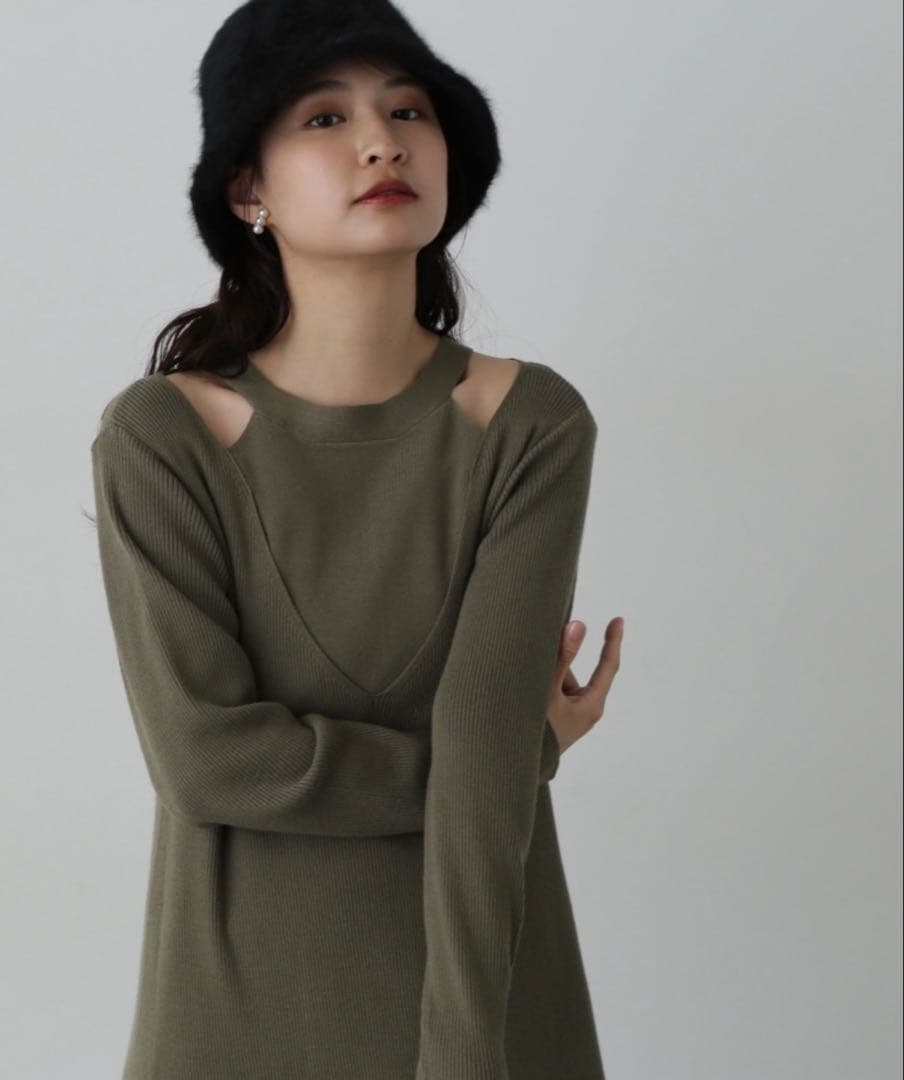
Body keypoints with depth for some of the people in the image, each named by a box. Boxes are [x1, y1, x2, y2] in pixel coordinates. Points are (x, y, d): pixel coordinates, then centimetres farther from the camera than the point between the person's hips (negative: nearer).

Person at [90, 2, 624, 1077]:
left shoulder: (532, 424, -11)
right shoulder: (159, 436, -14)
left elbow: (485, 758, -18)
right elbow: (204, 755, -18)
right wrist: (527, 750, -14)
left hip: (480, 975, 1)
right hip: (246, 985, 0)